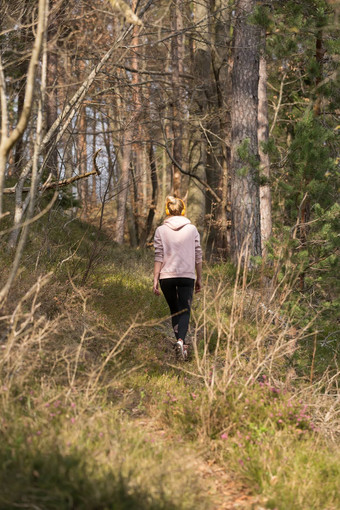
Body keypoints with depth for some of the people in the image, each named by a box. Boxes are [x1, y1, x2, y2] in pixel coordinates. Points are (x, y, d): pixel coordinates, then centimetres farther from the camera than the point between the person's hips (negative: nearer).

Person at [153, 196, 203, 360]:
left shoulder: (161, 231, 0)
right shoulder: (192, 229, 3)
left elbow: (158, 257, -4)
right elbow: (198, 256, 5)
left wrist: (155, 280, -1)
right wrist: (199, 278, 13)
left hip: (167, 277, 1)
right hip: (187, 276, -1)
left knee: (174, 310, 16)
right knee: (185, 310, -1)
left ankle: (181, 344, 18)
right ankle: (181, 340, -26)